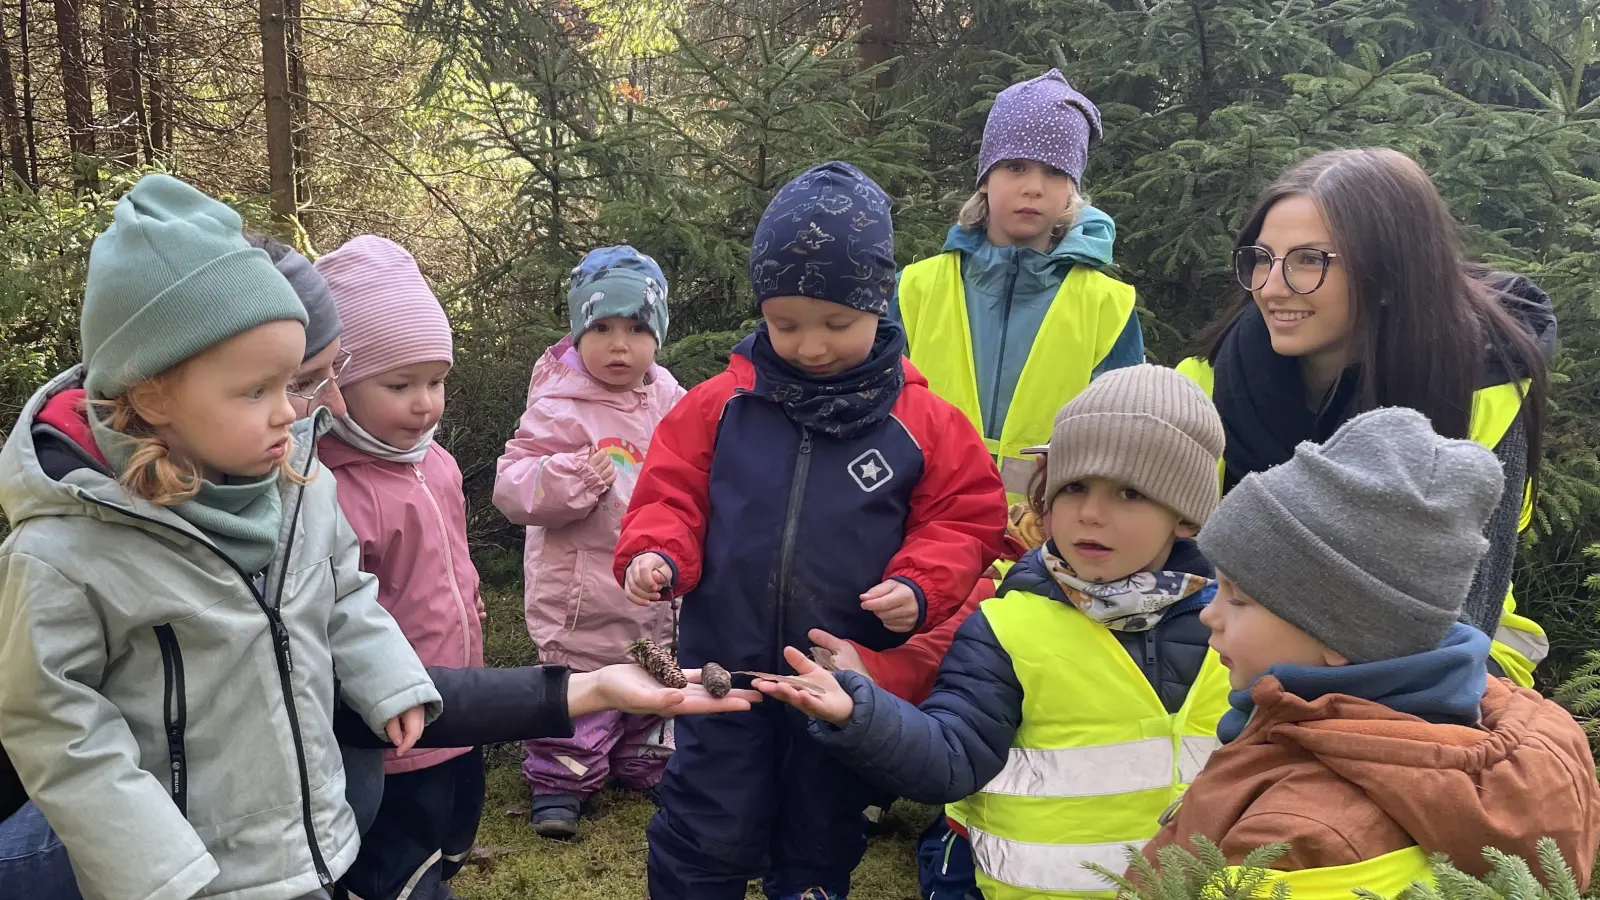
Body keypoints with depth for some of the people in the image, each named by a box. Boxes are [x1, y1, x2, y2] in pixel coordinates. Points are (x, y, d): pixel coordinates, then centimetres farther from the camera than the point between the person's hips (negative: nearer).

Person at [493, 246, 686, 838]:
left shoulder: (666, 398, 2)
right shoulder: (560, 409, -17)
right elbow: (511, 485, -20)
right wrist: (570, 478, -34)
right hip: (583, 594, -6)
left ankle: (645, 763, 43)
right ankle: (559, 781, 21)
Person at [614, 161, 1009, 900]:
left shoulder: (920, 422, -6)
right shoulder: (720, 405, -4)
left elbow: (965, 520, -1)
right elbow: (671, 496, 1)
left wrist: (921, 586, -17)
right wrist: (655, 554, -18)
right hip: (724, 668, 0)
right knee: (707, 840, 9)